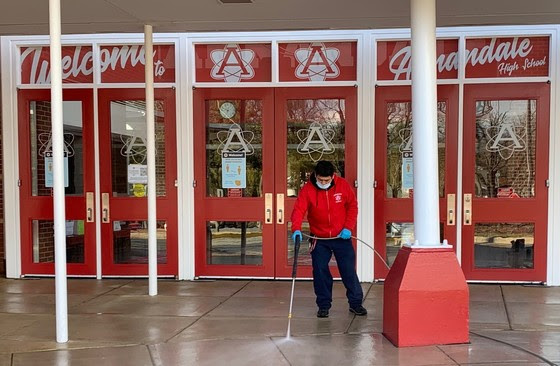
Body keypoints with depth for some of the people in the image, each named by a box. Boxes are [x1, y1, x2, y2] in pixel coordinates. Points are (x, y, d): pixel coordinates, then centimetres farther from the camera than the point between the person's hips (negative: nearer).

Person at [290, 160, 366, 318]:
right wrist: (296, 229, -37)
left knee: (349, 271, 5)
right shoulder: (307, 189, -12)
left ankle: (355, 303, 20)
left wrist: (348, 227, -10)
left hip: (342, 237, 0)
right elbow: (298, 210, -20)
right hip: (319, 239, 0)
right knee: (320, 272, 2)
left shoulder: (343, 185, -8)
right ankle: (323, 305, 16)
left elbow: (352, 206, 0)